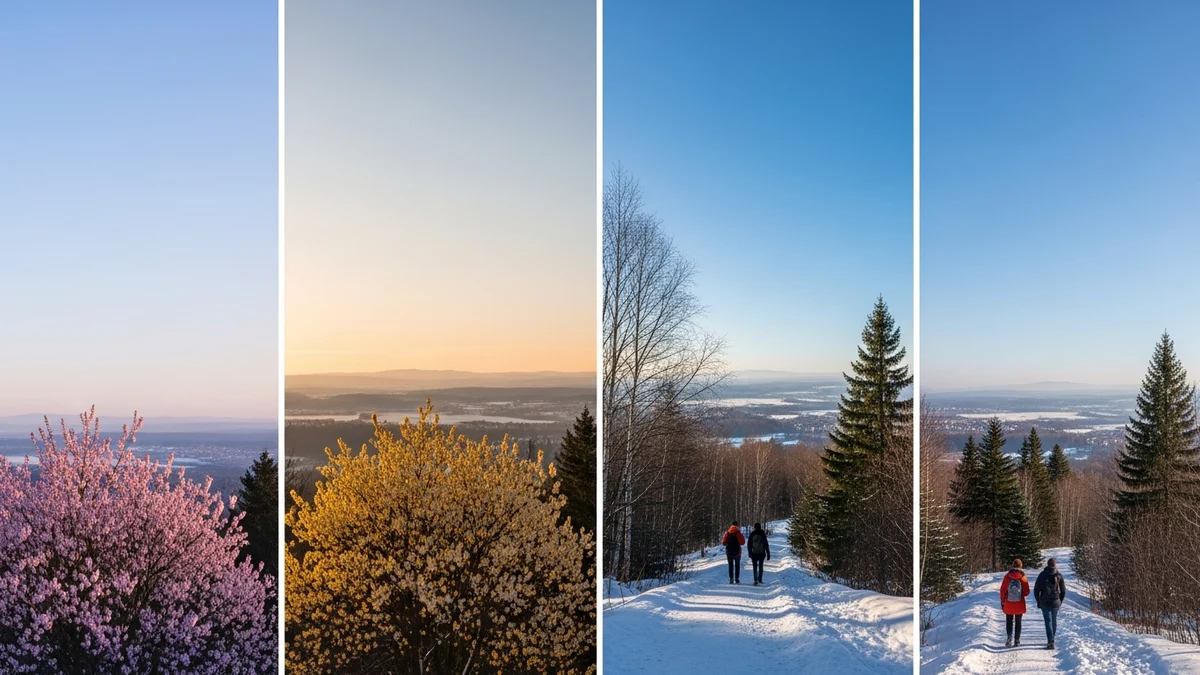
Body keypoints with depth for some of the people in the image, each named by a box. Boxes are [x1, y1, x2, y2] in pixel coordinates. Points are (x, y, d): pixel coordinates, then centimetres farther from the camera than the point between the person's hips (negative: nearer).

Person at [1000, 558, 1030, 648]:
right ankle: (1017, 640, 11)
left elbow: (1002, 590, -3)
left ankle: (1009, 637, -10)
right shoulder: (1023, 577, -8)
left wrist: (1002, 601, 7)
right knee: (1018, 622, 13)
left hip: (1008, 604, 0)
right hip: (1019, 605, 0)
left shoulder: (1007, 576, -6)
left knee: (1009, 621, 11)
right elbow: (1026, 592, -6)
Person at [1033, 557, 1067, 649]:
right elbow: (1063, 590, 2)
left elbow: (1036, 590, -4)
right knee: (1054, 621, 17)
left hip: (1044, 603, -2)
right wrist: (1060, 601, 15)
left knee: (1048, 621, -2)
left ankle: (1050, 642, -14)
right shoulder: (1059, 575, -1)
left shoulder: (1042, 575, -4)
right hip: (1056, 602, 2)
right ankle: (1051, 640, 27)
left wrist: (1038, 602, 7)